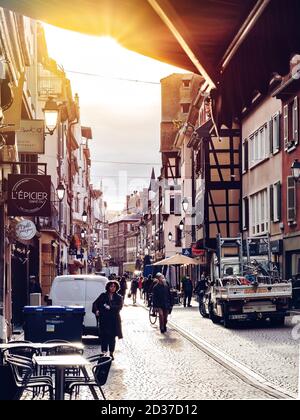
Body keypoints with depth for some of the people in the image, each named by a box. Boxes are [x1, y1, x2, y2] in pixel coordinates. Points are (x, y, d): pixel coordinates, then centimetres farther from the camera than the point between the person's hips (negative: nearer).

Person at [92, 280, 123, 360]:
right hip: (104, 319, -1)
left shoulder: (118, 297, 7)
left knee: (112, 336, 4)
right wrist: (96, 310, -18)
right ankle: (104, 352, 0)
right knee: (104, 336, -5)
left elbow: (120, 306, -9)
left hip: (114, 320, 1)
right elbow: (95, 303, 2)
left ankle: (111, 353, 13)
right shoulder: (103, 296, 7)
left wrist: (110, 307, -21)